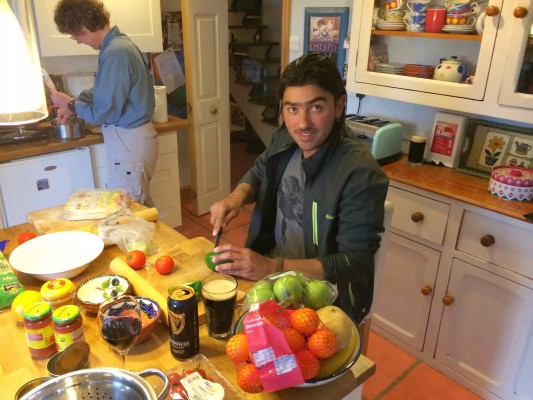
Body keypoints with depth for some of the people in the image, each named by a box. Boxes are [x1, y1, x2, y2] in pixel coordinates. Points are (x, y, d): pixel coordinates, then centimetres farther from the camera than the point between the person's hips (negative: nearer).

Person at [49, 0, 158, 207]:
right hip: (130, 137, 9)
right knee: (140, 206, 19)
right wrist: (73, 104, 14)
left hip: (129, 141, -9)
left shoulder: (114, 54, -22)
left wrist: (70, 104, -3)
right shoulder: (120, 43, 9)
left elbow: (104, 113, -19)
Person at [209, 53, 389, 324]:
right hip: (266, 270, 6)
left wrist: (272, 268, -30)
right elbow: (258, 174, 16)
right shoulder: (284, 141, -4)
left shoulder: (360, 174, -25)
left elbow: (354, 263, -23)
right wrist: (237, 197, -6)